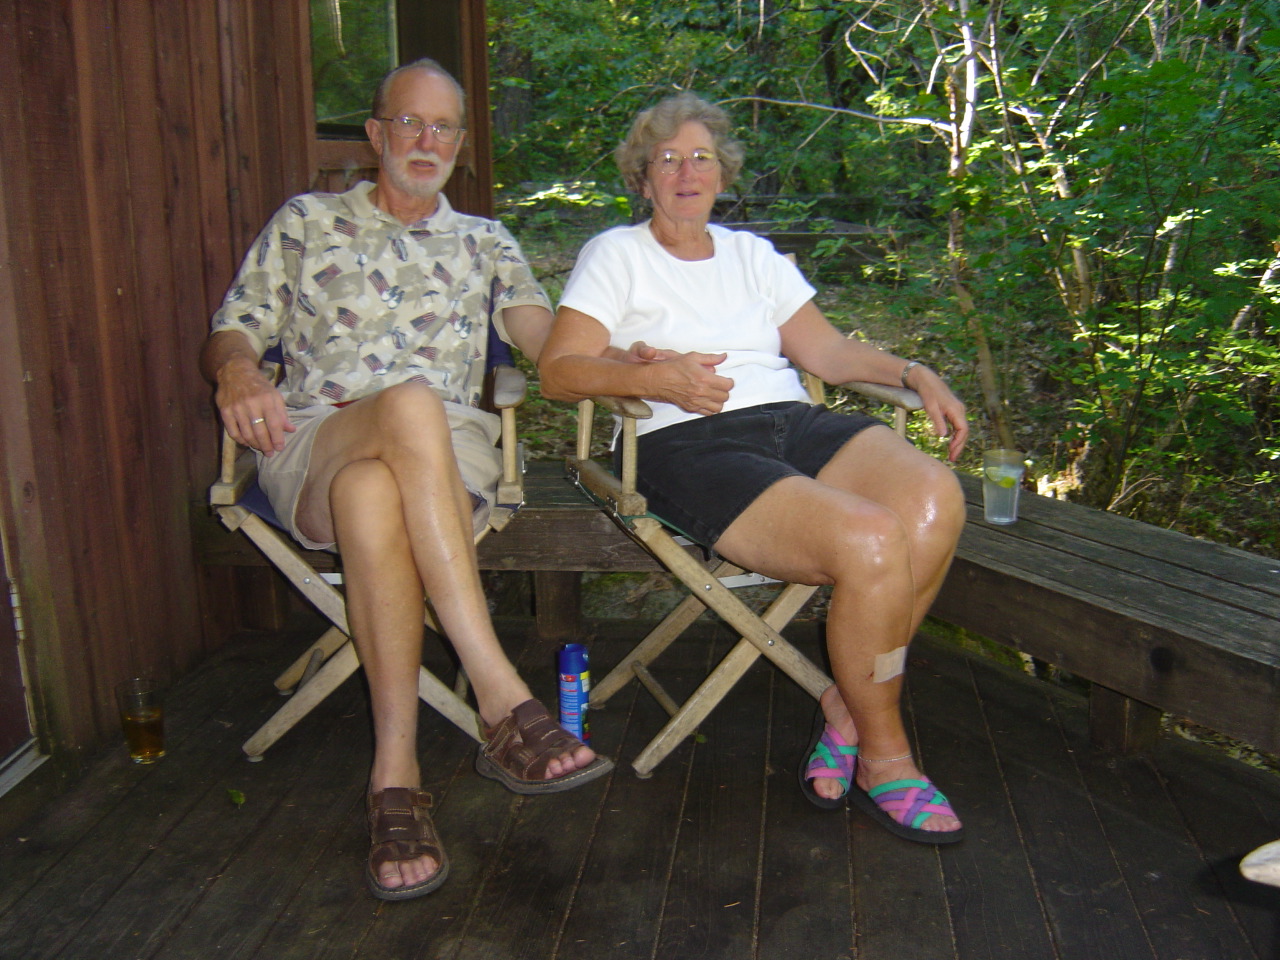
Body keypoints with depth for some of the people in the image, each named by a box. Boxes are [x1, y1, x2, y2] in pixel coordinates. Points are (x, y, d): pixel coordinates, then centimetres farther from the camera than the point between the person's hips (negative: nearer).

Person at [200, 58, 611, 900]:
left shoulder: (485, 243, 24)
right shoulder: (306, 222, 22)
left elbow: (546, 337, 8)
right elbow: (231, 330, 15)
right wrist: (237, 371, -11)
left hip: (444, 448, 1)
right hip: (311, 444, -1)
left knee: (373, 494, -38)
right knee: (410, 401, -38)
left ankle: (397, 769, -36)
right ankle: (503, 700, -42)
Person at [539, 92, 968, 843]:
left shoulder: (753, 254, 27)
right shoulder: (617, 254, 12)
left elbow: (827, 350, 21)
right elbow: (559, 370, 0)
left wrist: (916, 374, 5)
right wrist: (654, 376, -16)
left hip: (794, 423, 6)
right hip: (688, 446, -5)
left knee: (934, 499, -24)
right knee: (870, 541, -29)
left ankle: (848, 706, -8)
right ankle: (883, 757, -7)